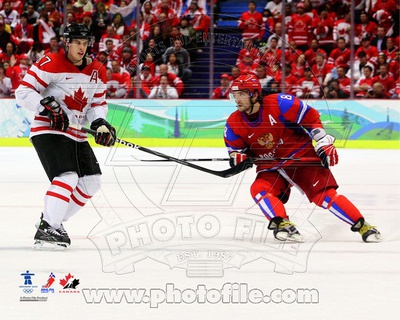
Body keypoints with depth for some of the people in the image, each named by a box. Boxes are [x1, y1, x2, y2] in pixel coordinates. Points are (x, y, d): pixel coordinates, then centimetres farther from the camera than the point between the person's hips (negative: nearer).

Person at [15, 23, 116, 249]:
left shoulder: (97, 71, 7)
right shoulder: (51, 64, -13)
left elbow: (99, 103, 13)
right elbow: (23, 92, -14)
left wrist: (100, 124, -7)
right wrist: (47, 106, -26)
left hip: (76, 135, 9)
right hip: (48, 131, -8)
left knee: (92, 181, 7)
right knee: (68, 177, -25)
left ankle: (53, 221, 15)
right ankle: (46, 230, -29)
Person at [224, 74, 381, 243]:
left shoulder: (278, 104, -20)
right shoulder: (234, 124, -6)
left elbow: (310, 117, -10)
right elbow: (235, 149, 6)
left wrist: (324, 144, -13)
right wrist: (237, 158, -18)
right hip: (271, 168, 4)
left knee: (324, 193, -17)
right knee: (259, 189, -25)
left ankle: (362, 226, -13)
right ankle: (282, 224, -29)